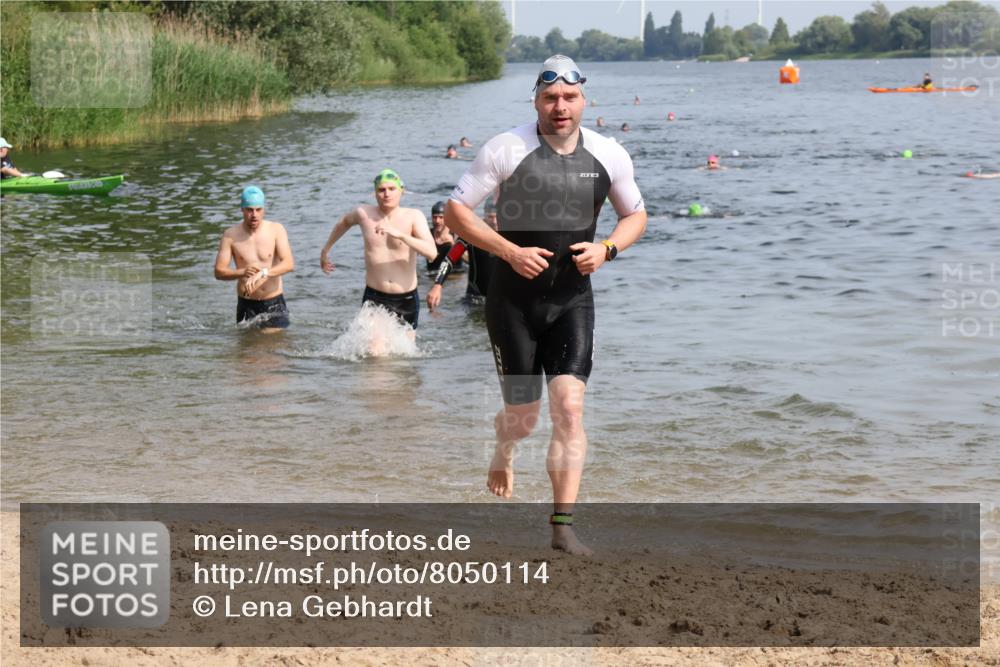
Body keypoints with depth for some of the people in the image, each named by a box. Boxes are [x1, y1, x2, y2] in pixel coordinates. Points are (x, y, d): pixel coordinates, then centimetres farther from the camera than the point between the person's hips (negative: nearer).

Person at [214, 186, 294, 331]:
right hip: (246, 305, 1)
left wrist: (264, 273, -32)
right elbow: (219, 272, -6)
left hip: (274, 304, -1)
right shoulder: (231, 235, -3)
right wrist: (242, 272, -26)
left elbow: (289, 264, -15)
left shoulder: (276, 230, -4)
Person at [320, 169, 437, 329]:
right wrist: (325, 250, 34)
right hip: (374, 298, 0)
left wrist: (399, 234, -31)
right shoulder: (364, 213, -1)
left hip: (407, 299, 0)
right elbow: (345, 222, 24)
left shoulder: (414, 217, -7)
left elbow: (432, 252, -21)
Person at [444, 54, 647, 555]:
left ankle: (563, 525, -11)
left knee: (569, 406, -13)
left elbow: (635, 215, 14)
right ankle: (502, 453, 42)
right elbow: (455, 212, -7)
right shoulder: (506, 150, -10)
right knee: (523, 415, 4)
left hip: (572, 299, 2)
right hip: (513, 300, -1)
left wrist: (607, 248, -7)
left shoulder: (608, 156, 0)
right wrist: (510, 251, -18)